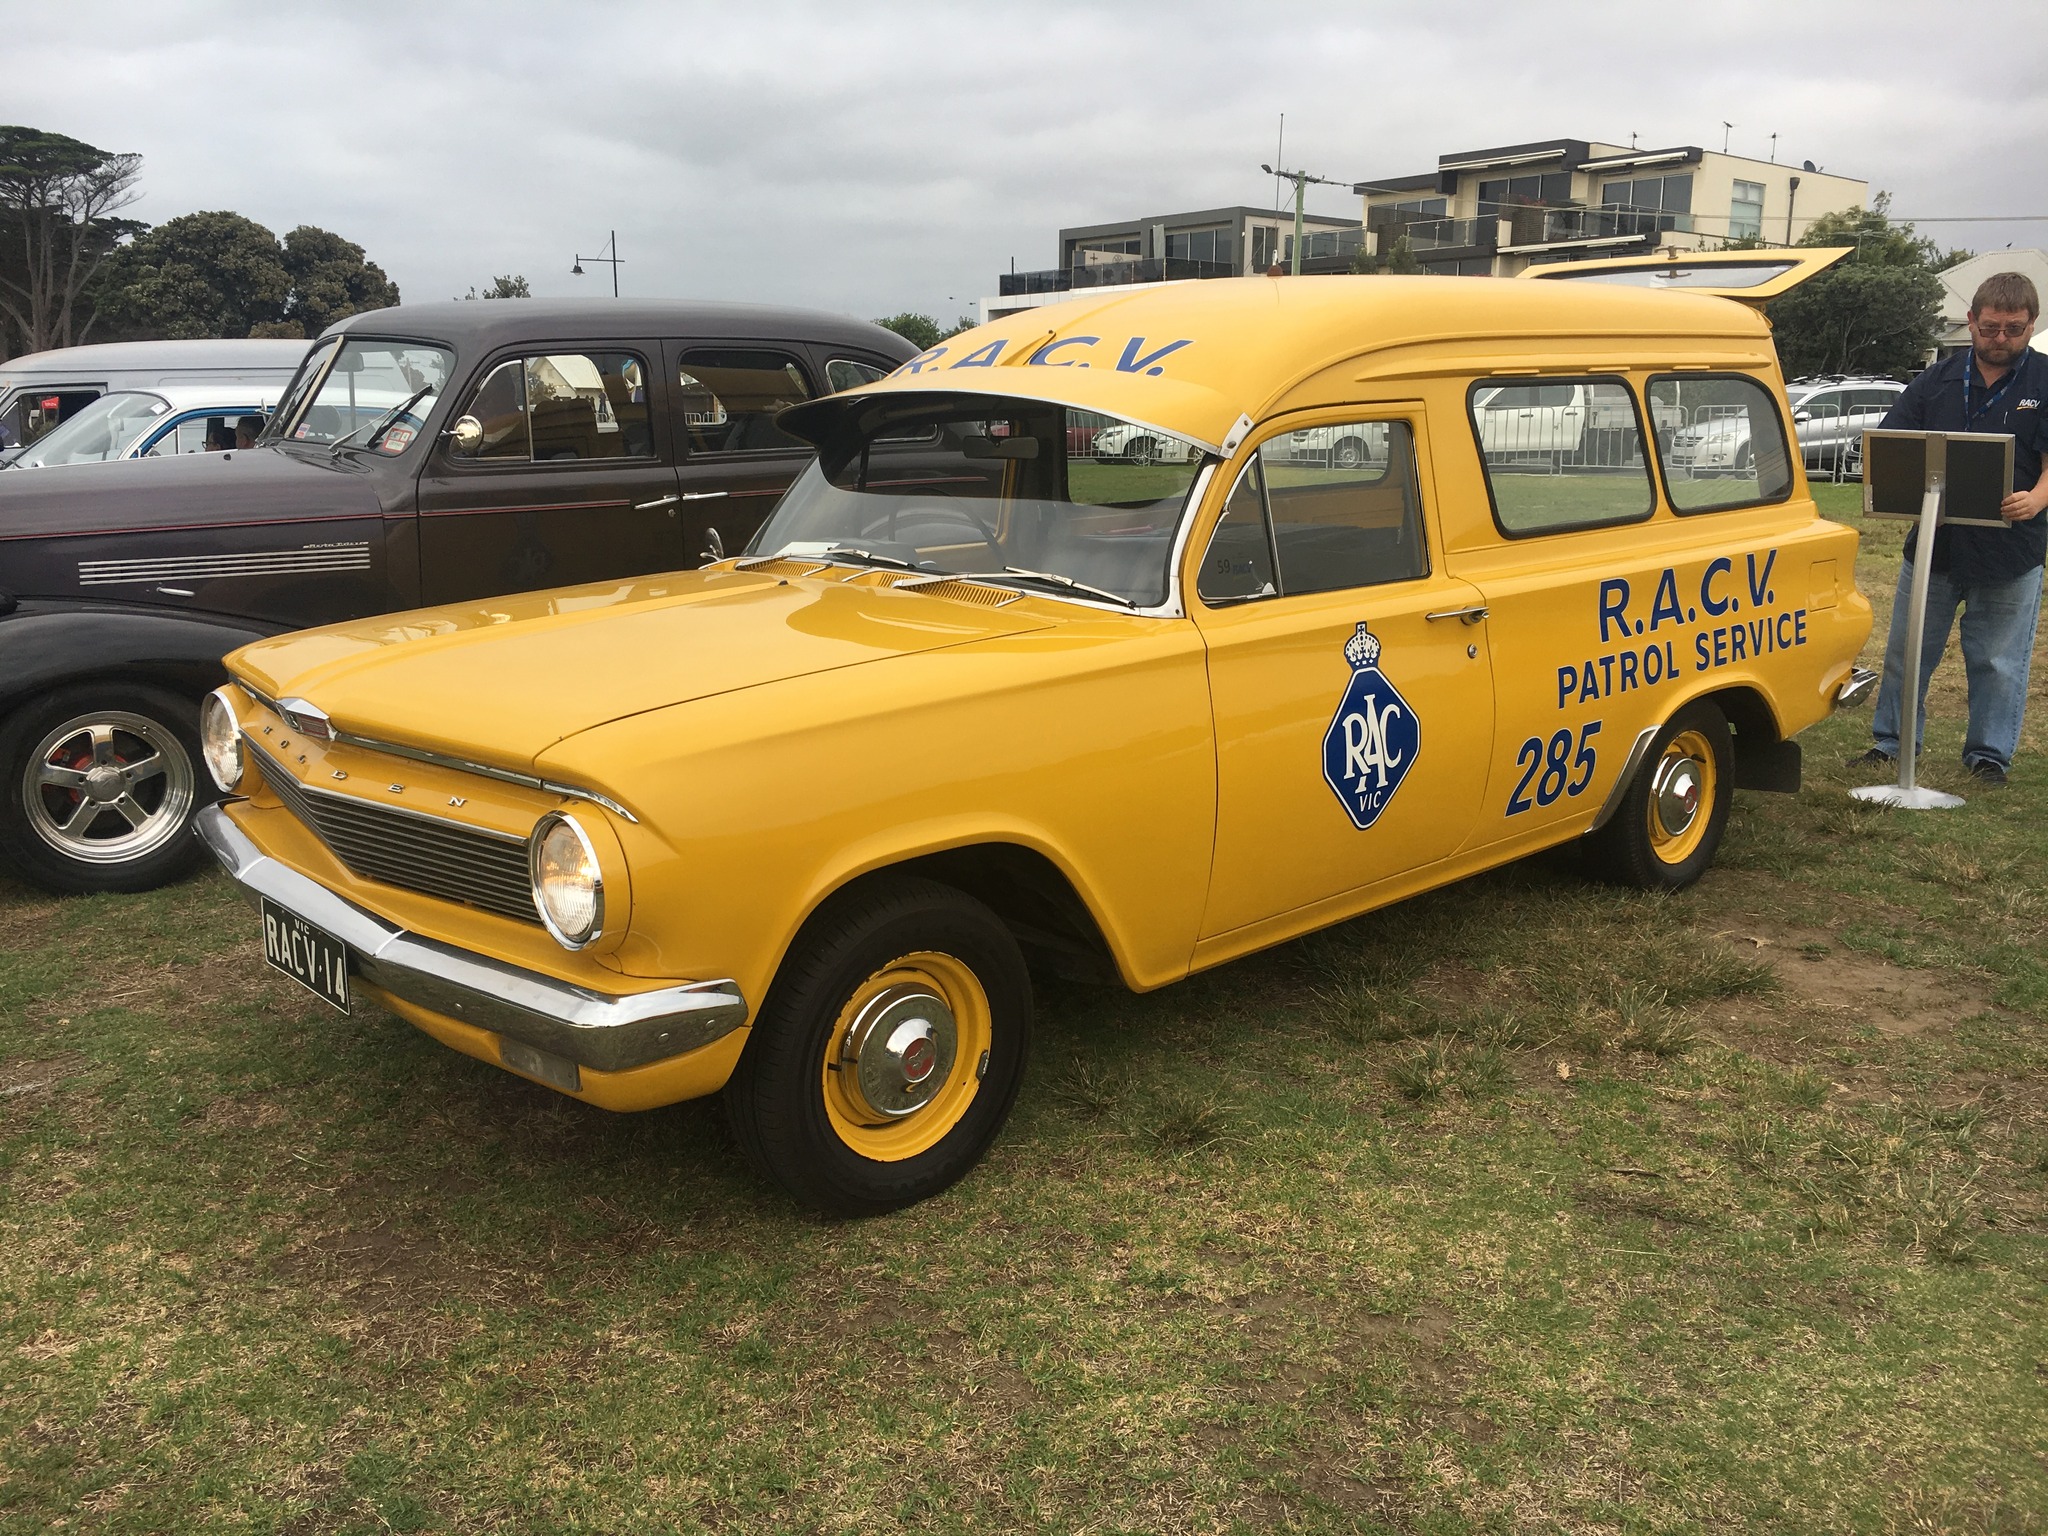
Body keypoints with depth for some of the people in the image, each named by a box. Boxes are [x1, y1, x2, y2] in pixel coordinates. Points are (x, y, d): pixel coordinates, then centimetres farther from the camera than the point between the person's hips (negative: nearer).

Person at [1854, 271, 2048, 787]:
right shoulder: (1938, 380, 4)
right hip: (1933, 544, 2)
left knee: (1998, 661, 7)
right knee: (1908, 650, 10)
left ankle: (1989, 754, 19)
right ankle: (1892, 740, 23)